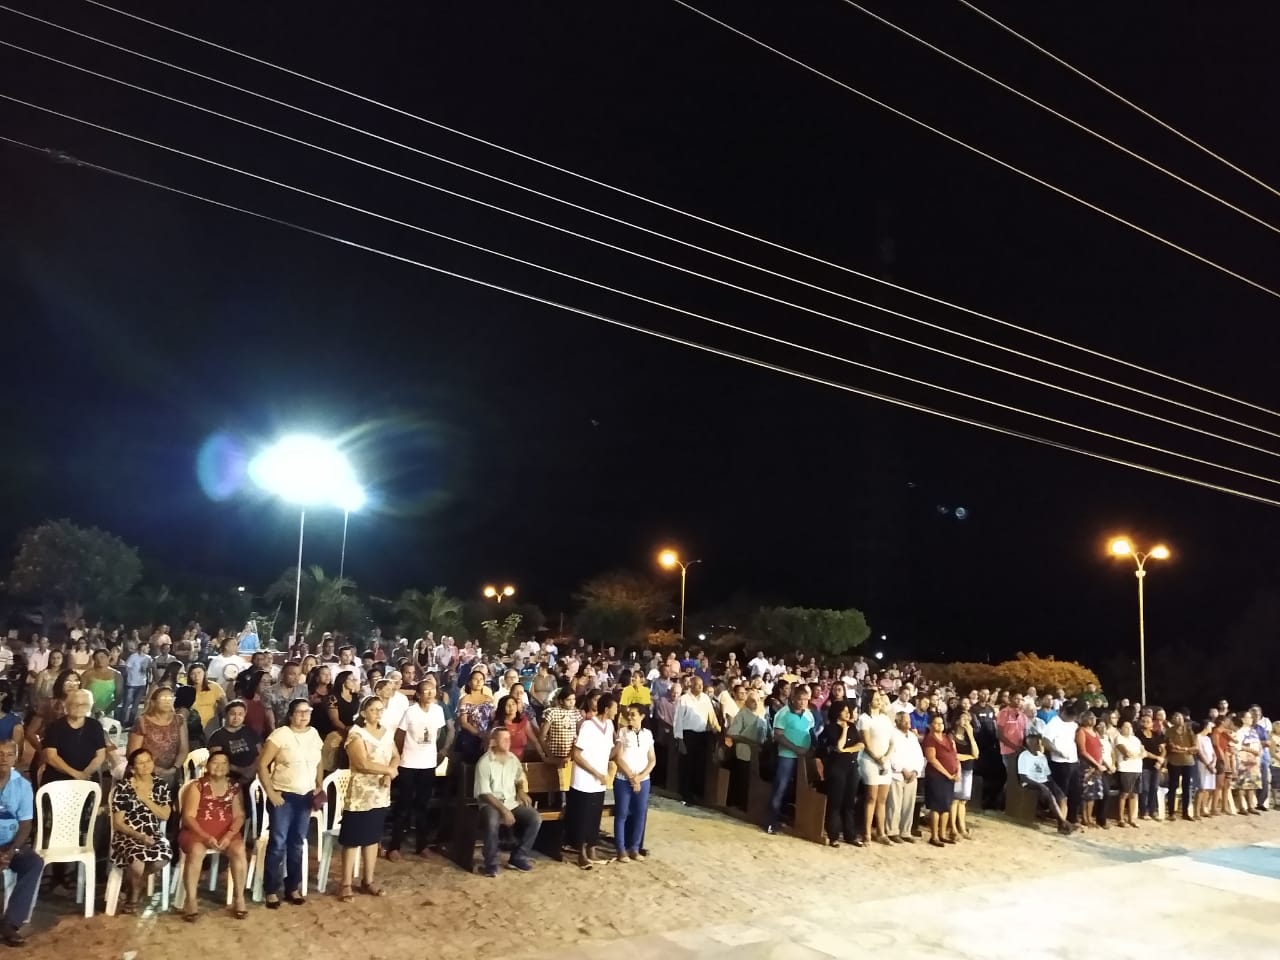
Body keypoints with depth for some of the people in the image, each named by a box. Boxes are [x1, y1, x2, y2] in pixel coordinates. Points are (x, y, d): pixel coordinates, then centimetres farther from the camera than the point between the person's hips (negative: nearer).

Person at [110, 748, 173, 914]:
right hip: (128, 835, -3)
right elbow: (118, 824, -4)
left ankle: (132, 886, 4)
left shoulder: (161, 784, 7)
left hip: (153, 835, 3)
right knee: (137, 858, -35)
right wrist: (138, 836, -19)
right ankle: (133, 896, 2)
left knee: (163, 858, -31)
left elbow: (165, 815, 1)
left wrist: (145, 798, -9)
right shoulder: (123, 788, -4)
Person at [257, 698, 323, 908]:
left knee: (297, 843, 12)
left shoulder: (314, 734, 5)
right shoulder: (280, 734, -12)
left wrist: (320, 786, 6)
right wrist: (270, 792, -14)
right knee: (278, 843, -2)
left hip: (306, 796, 5)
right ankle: (272, 890, 11)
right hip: (283, 796, -5)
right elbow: (262, 765, -12)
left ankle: (294, 888, 22)